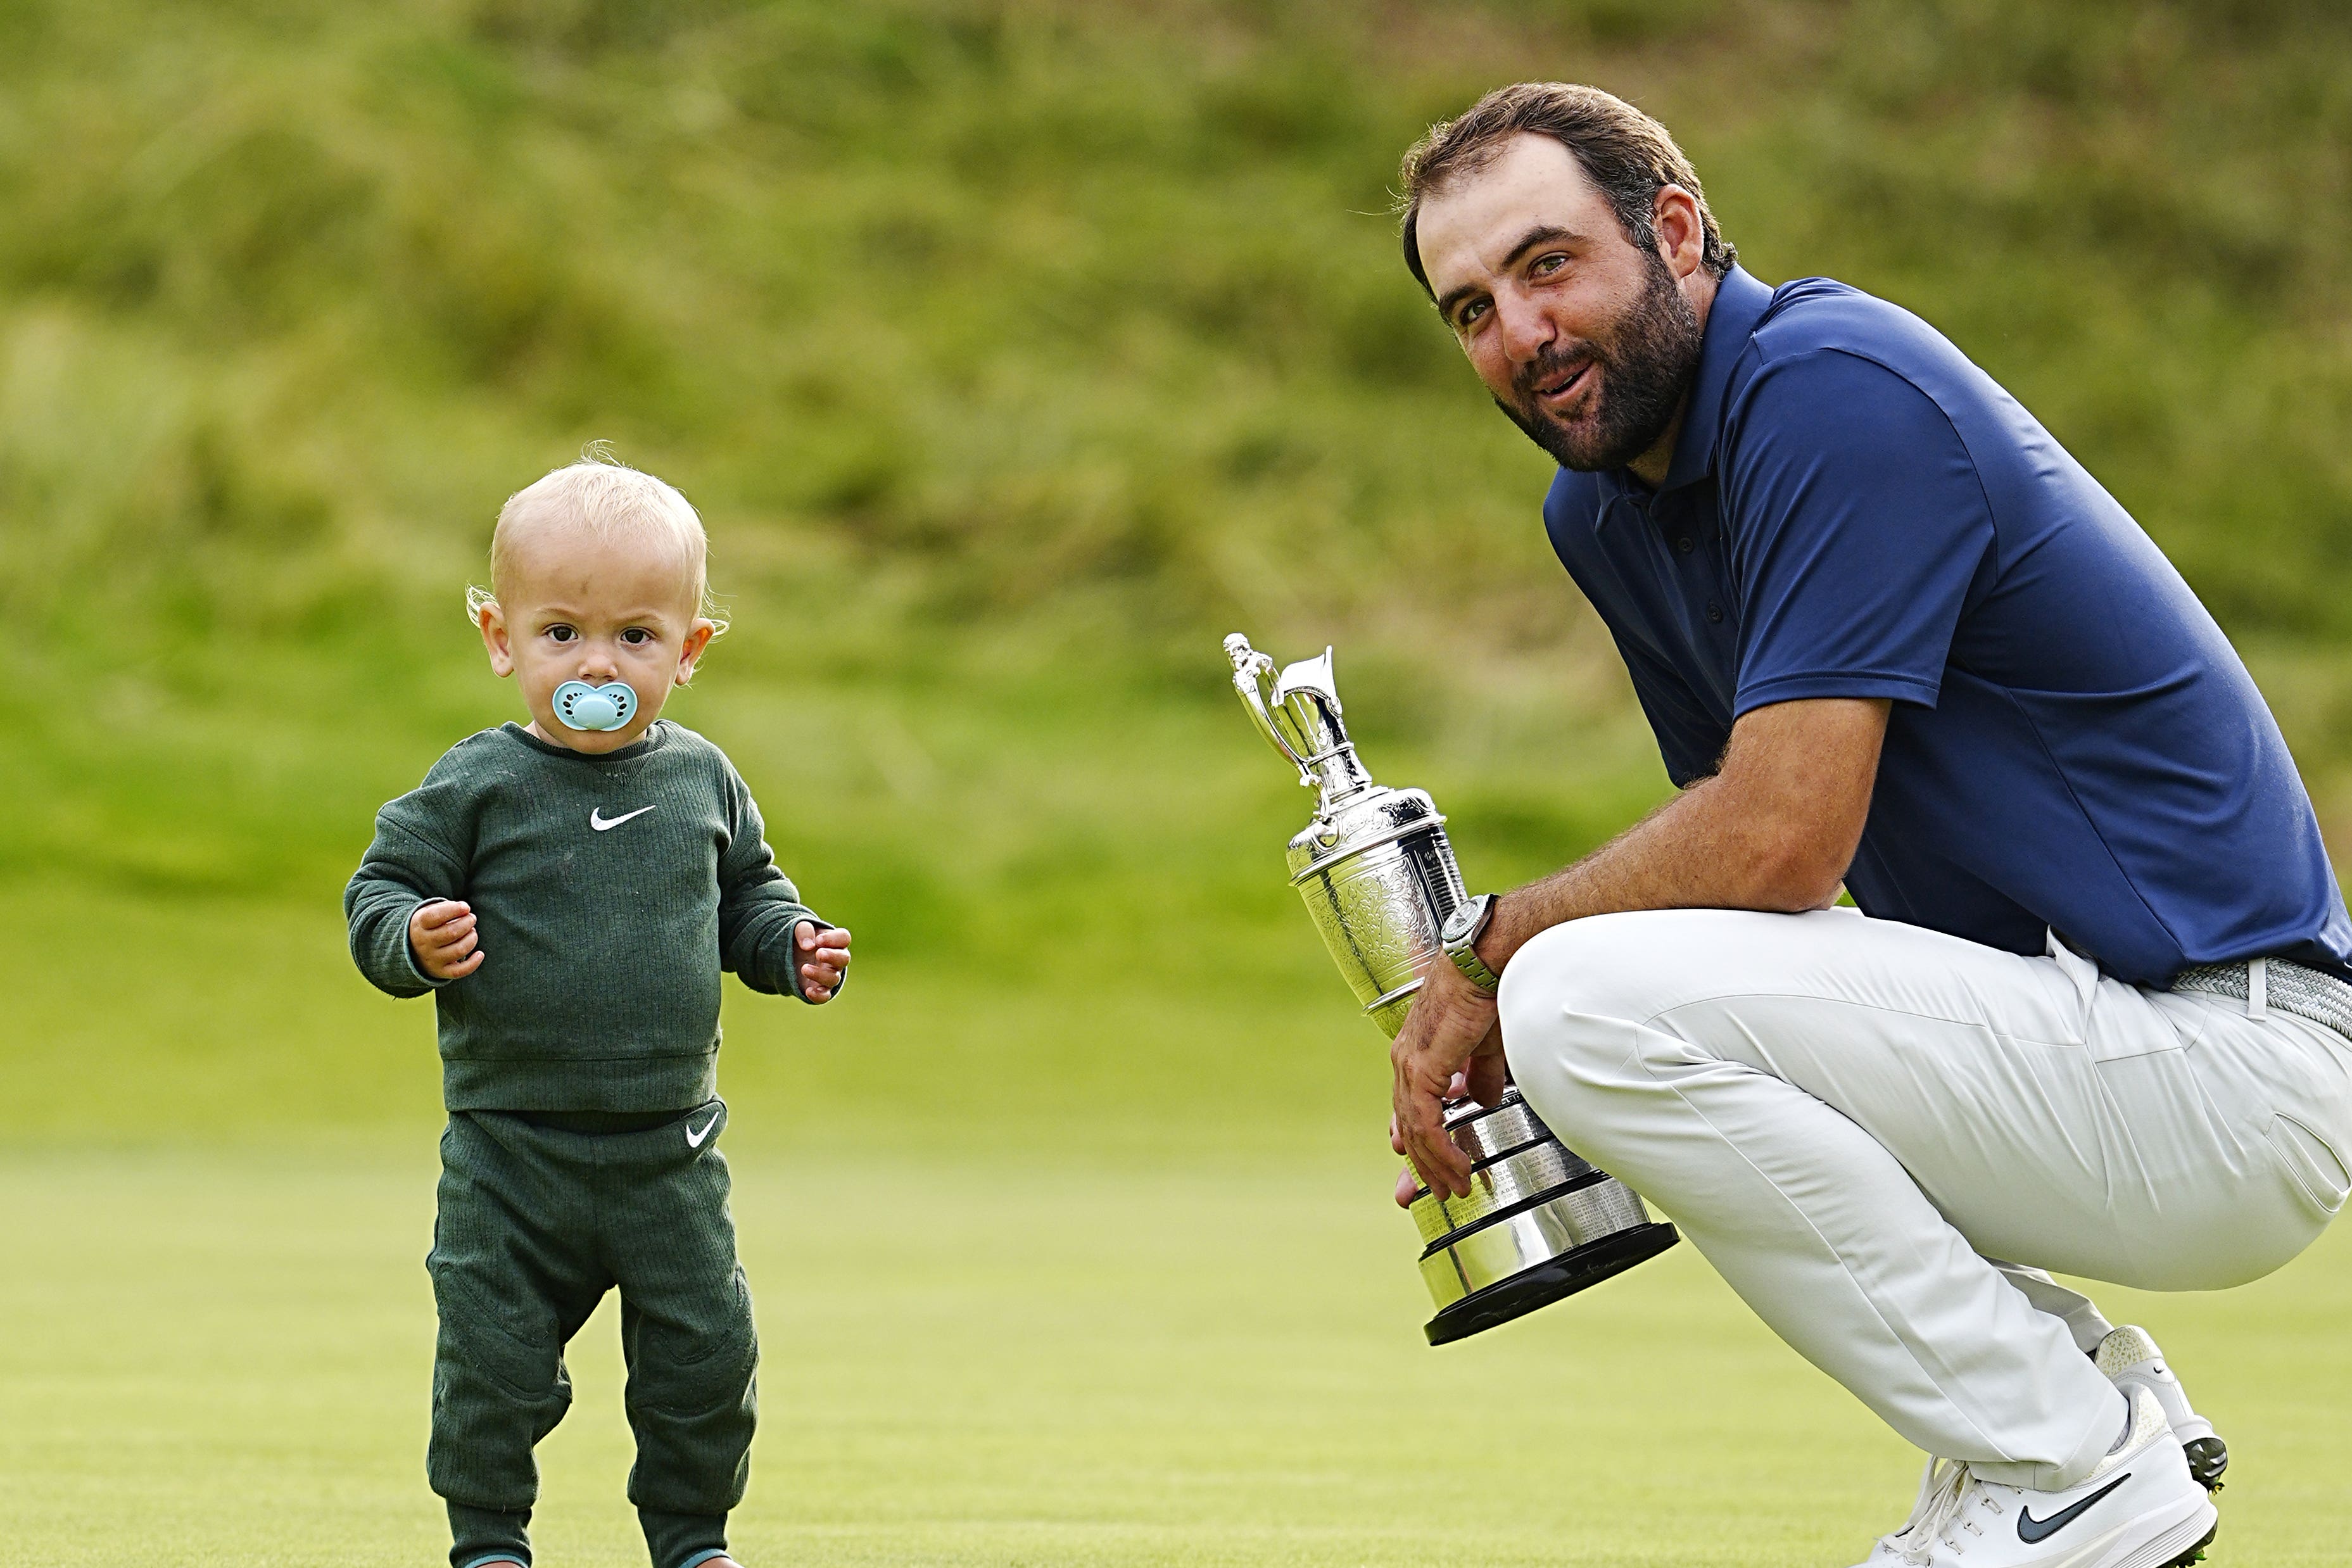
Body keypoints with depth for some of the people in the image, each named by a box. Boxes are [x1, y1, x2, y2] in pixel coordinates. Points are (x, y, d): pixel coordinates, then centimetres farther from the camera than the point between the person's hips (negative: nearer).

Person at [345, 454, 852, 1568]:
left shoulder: (703, 782, 4)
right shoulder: (478, 788, -8)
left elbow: (745, 893, 18)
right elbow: (382, 891, -6)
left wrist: (792, 944, -1)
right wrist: (414, 940, -27)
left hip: (669, 1150, 3)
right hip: (512, 1148, -3)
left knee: (704, 1348, 5)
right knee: (496, 1351, -1)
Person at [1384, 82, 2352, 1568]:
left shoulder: (1834, 388, -16)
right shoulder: (1606, 510, 13)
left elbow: (1783, 840, -22)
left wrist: (1493, 946, -8)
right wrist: (1503, 1011, -1)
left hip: (2229, 1066, -10)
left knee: (1592, 1001, -22)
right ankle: (2090, 1387, 13)